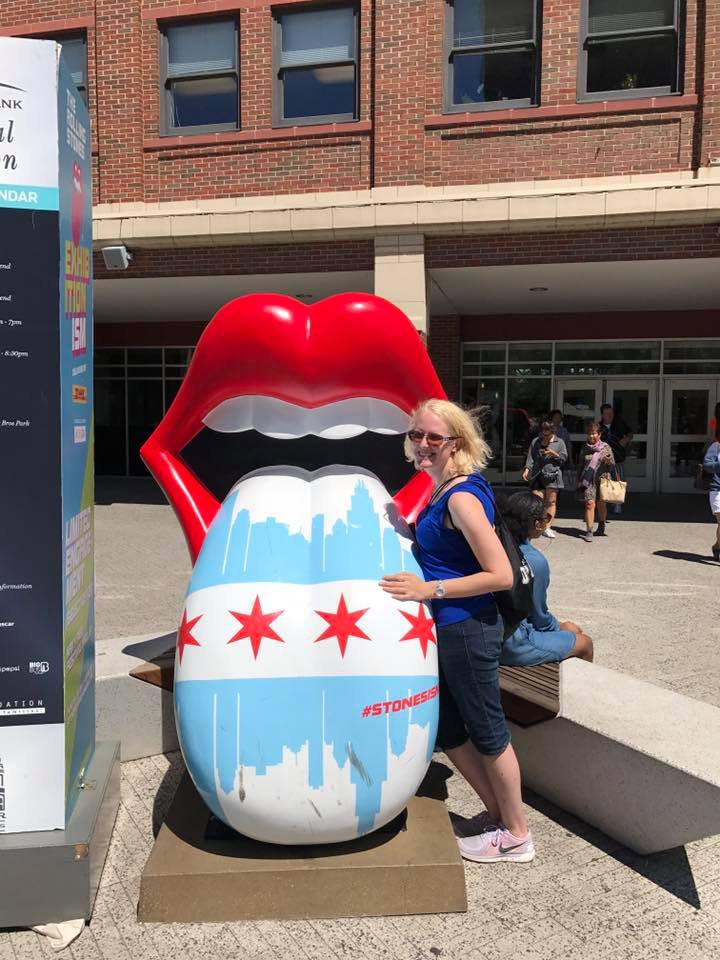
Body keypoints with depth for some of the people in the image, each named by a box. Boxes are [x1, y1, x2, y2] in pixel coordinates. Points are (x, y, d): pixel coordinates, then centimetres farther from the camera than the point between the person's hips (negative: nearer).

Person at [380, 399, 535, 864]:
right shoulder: (443, 491, 7)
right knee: (446, 729, 20)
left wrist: (430, 589, -25)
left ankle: (516, 834, 29)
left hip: (468, 630, -9)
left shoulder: (462, 498, -21)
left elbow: (501, 575, -25)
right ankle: (497, 812, 39)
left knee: (486, 730, 8)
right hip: (447, 629, 9)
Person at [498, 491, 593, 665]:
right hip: (515, 645, -8)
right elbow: (540, 616, -13)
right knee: (585, 643, 11)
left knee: (571, 628, 24)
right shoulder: (535, 561, -24)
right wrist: (559, 627, 8)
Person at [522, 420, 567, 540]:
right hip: (537, 475, 1)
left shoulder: (559, 442, 10)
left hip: (552, 475, -1)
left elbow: (564, 458, 7)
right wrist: (527, 469, -5)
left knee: (551, 502, -1)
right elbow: (530, 457, 10)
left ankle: (547, 527, 2)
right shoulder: (535, 442, 15)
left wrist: (554, 454, -9)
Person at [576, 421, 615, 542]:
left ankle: (601, 526, 36)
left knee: (601, 504, 11)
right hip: (588, 481, 0)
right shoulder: (586, 449, 8)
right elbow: (580, 466, 17)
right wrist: (579, 481, 14)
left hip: (602, 479, 0)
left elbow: (612, 466, 3)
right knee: (589, 504, -11)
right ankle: (589, 531, -12)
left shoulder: (606, 448, 2)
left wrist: (608, 461, -19)